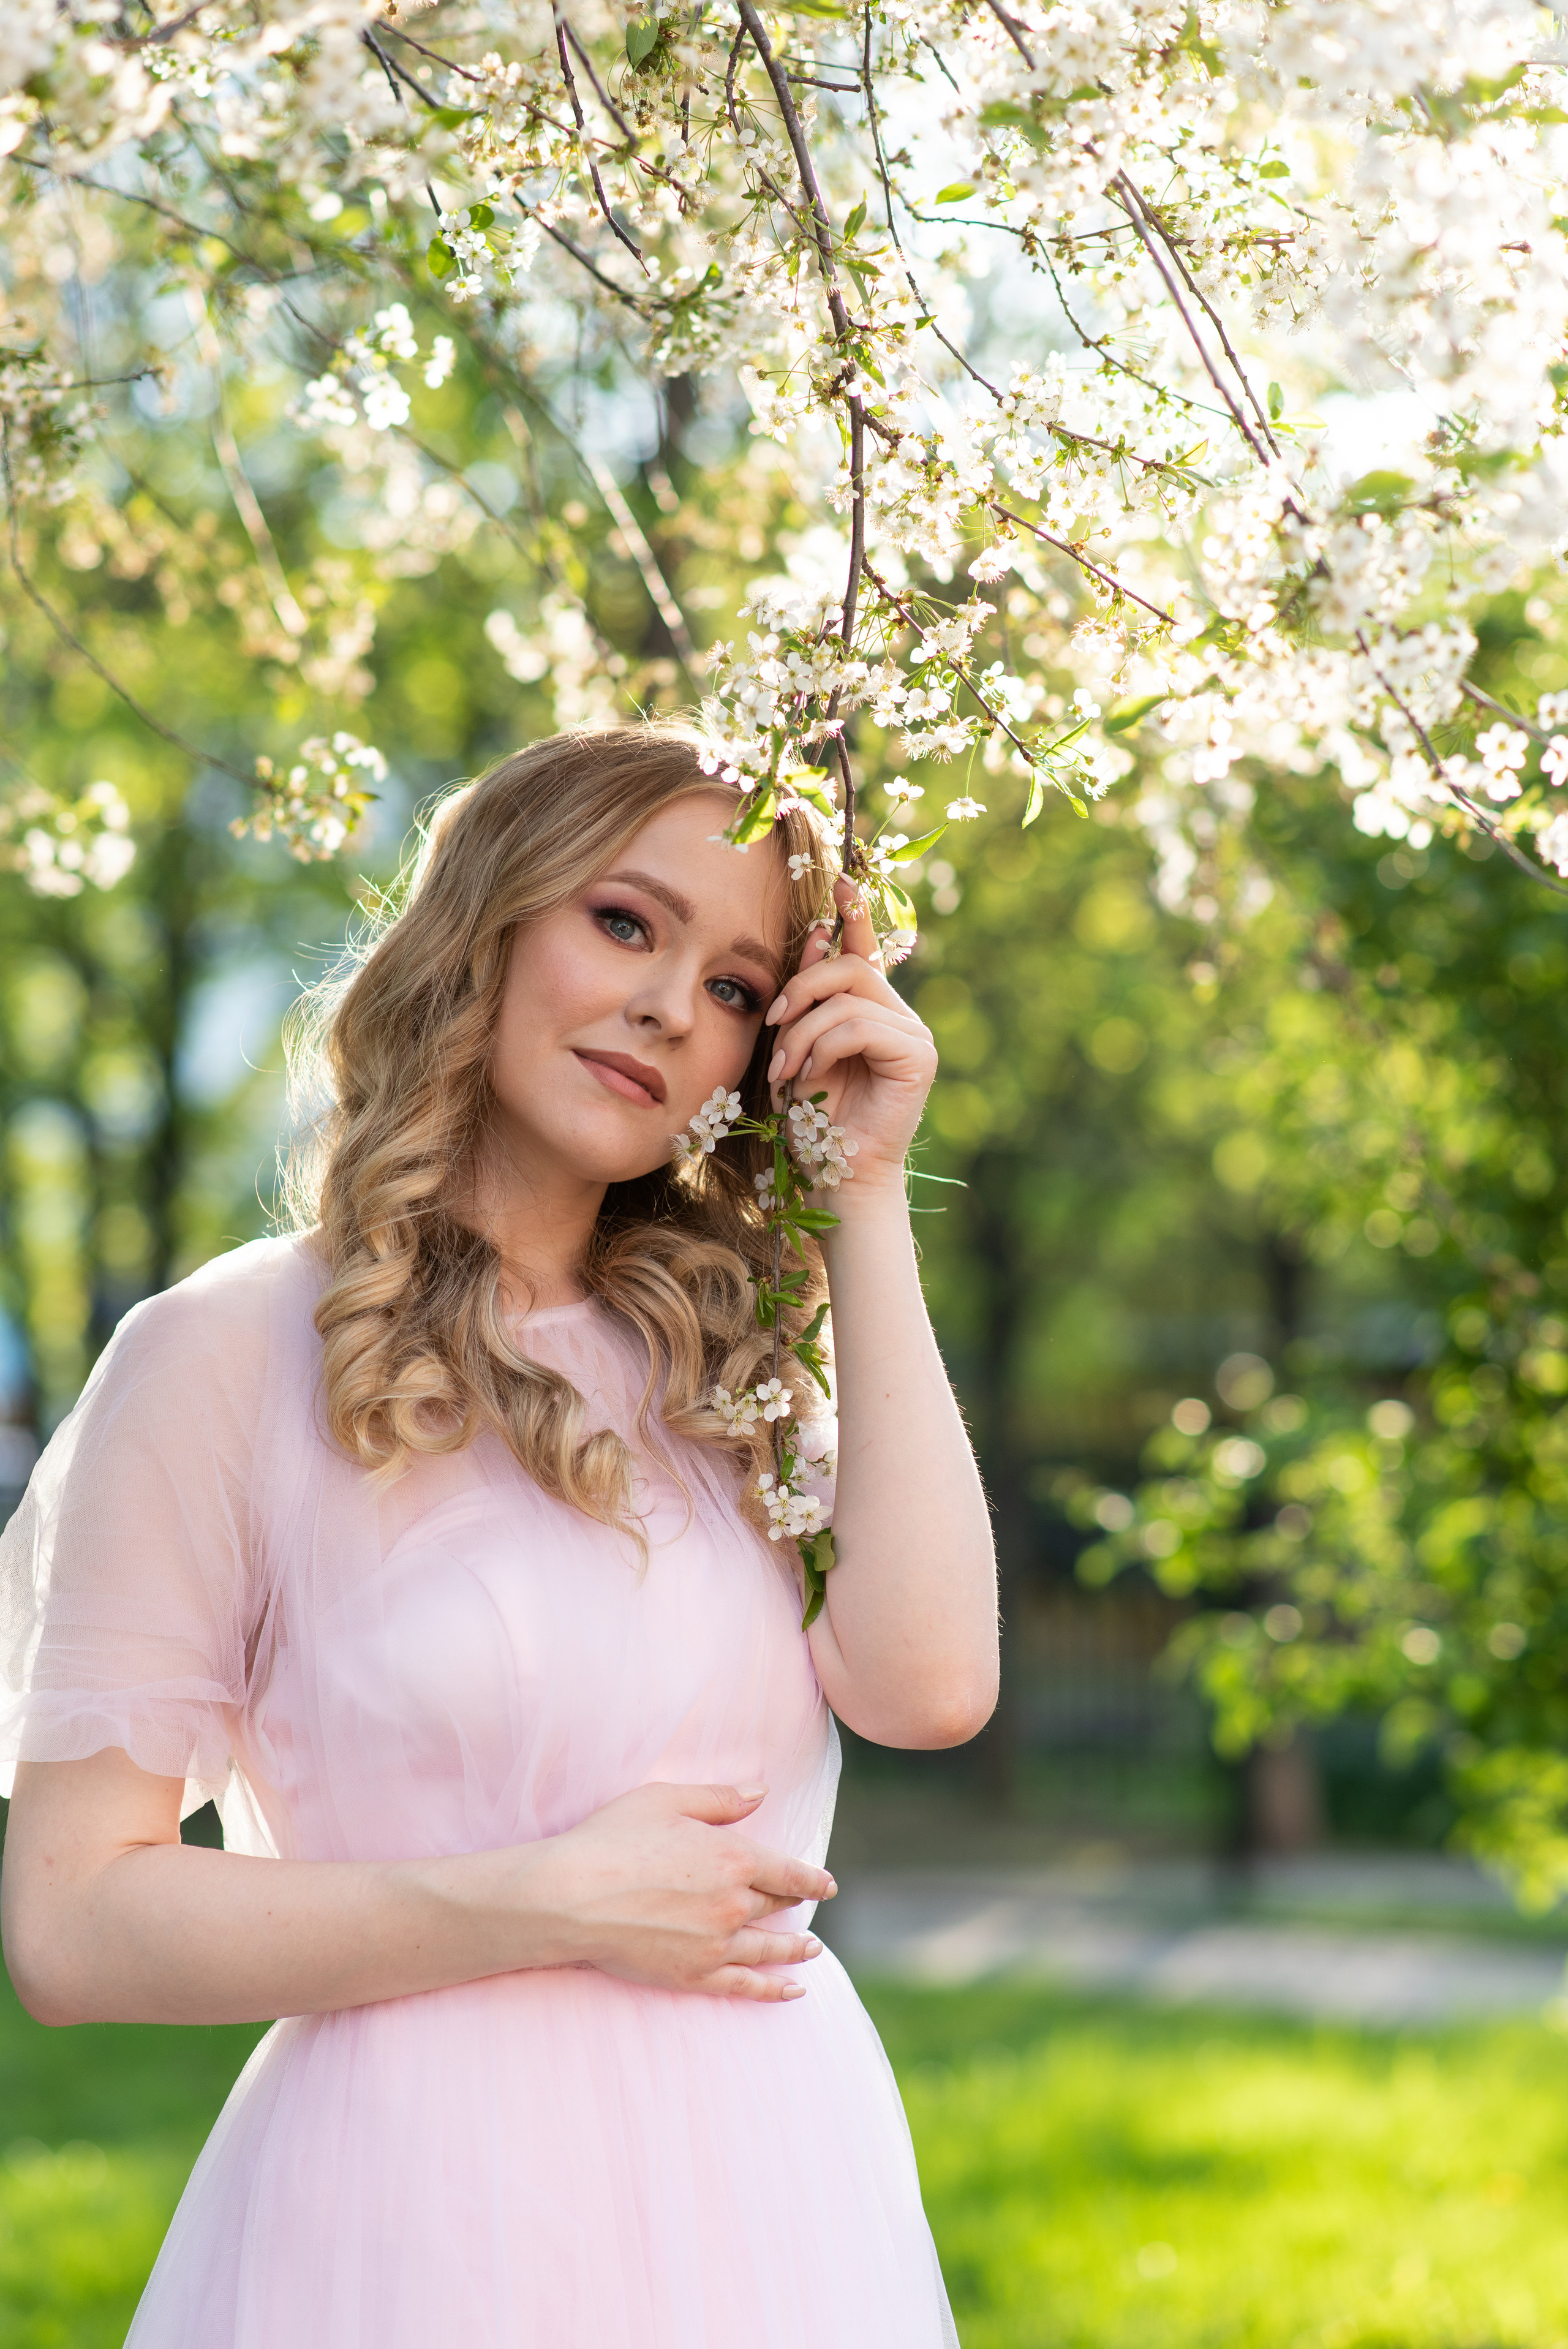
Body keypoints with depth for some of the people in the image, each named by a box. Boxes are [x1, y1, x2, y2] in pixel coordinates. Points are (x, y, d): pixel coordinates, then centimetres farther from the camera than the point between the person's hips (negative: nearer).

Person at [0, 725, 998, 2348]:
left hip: (775, 2177, 5)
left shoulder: (726, 1363, 9)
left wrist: (867, 1199, -5)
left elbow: (926, 1684, -9)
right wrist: (554, 1905, -14)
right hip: (426, 2198, -5)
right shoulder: (222, 1361, -7)